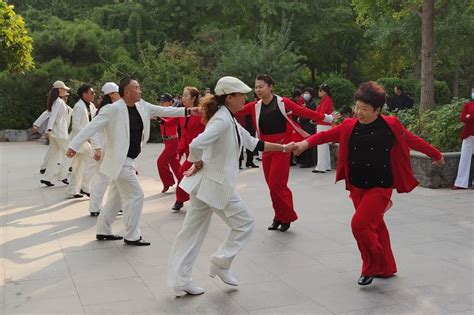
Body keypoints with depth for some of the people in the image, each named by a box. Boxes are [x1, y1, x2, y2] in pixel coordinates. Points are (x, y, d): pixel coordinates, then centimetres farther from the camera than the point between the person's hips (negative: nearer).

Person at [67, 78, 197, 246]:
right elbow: (92, 127, -20)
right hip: (119, 161, -9)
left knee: (117, 197, 18)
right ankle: (131, 236, 8)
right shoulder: (113, 109, -18)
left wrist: (187, 111, 8)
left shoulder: (141, 106, 4)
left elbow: (163, 110, 12)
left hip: (128, 161, 9)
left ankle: (103, 231, 31)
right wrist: (74, 145, -26)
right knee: (136, 195, -4)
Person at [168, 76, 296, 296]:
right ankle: (221, 263, 15)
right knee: (245, 223, 8)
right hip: (217, 185, -9)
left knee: (193, 232, 10)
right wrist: (198, 164, -13)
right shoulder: (223, 120, -18)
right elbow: (196, 145, -31)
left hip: (207, 183, 9)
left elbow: (253, 143, 22)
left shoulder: (229, 120, 14)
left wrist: (283, 148, 20)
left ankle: (180, 280, 15)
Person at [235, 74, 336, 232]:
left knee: (277, 184, -8)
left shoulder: (282, 102, -8)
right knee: (272, 185, 8)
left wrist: (325, 117, -12)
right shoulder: (255, 106, 3)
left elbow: (303, 111, -9)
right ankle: (279, 217, 22)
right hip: (266, 149, 5)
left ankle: (287, 217, 9)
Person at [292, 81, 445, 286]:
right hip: (357, 187, 5)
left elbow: (413, 141, 1)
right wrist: (306, 143, -23)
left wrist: (436, 155, 14)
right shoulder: (350, 126, -2)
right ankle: (386, 268, 34)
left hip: (380, 188, -5)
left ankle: (372, 267, 8)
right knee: (375, 226, 17)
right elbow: (326, 135, -6)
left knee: (360, 224, -14)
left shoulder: (390, 125, -10)